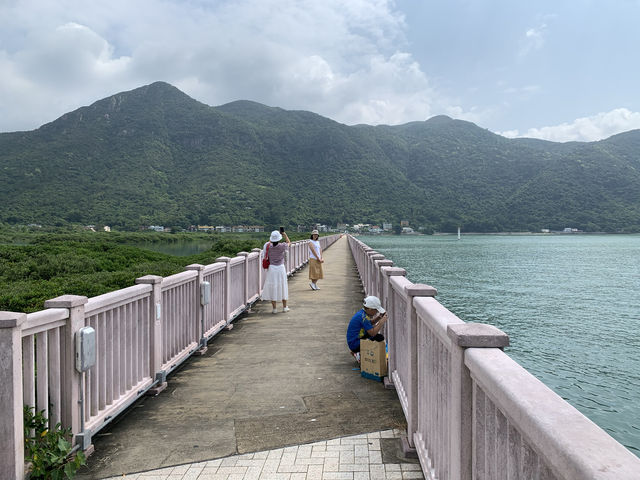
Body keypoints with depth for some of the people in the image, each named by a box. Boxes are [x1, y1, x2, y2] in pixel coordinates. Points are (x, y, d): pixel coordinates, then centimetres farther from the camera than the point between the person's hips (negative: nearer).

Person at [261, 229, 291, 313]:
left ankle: (274, 309, 7)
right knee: (282, 287, 12)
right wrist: (284, 234, 15)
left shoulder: (269, 246, -8)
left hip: (271, 268, 1)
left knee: (272, 288, 6)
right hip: (281, 268, -1)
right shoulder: (282, 246, -11)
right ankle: (284, 307, 20)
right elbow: (289, 242, 10)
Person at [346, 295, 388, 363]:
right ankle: (359, 355, -8)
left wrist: (379, 318, 6)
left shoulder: (361, 312, 5)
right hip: (354, 344, -10)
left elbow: (369, 324, 22)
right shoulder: (363, 317, -24)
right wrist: (382, 321, -19)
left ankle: (355, 352, 14)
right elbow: (372, 333, -26)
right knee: (380, 338, -20)